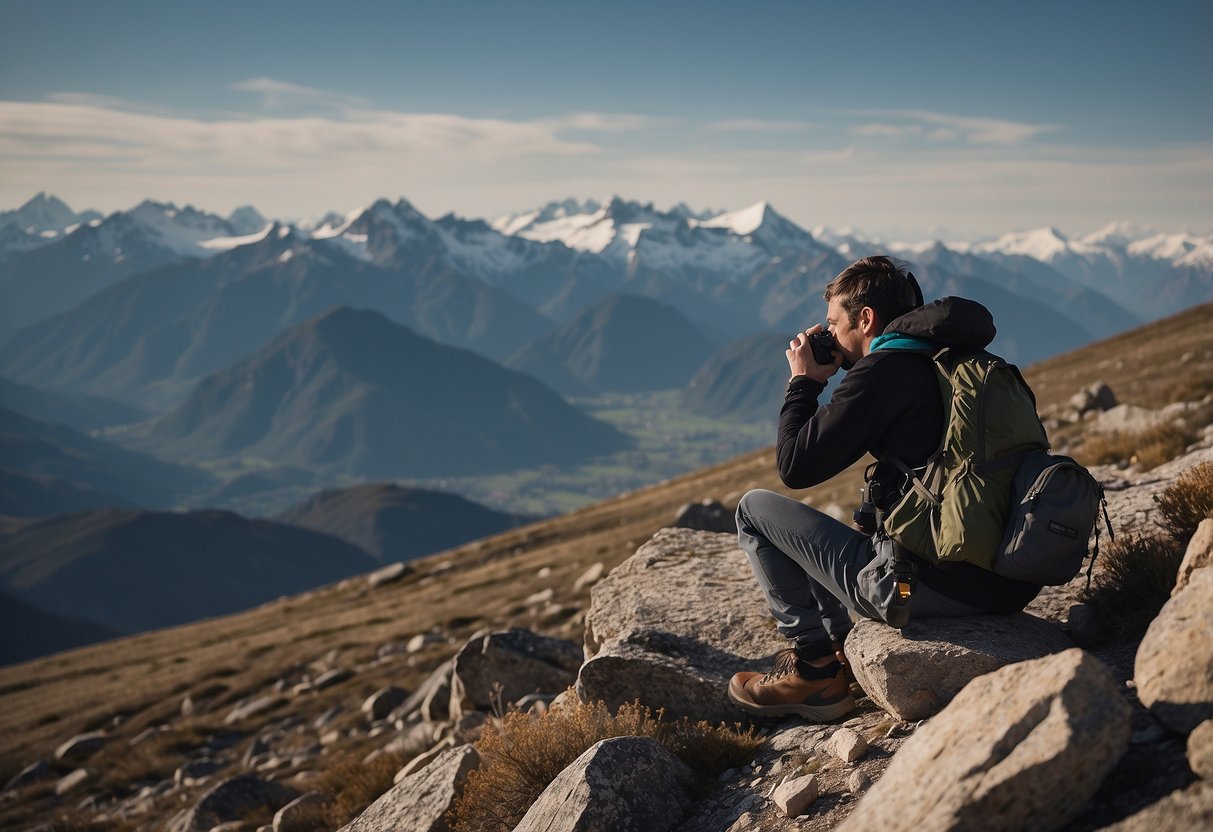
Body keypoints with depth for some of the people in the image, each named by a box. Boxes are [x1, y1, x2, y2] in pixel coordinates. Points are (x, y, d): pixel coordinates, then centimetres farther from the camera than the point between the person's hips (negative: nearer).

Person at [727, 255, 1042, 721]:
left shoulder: (883, 371, -10)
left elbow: (795, 467, -7)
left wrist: (804, 381, 6)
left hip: (927, 587, -9)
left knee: (755, 509, 7)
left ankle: (816, 669, 10)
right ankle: (843, 655, 29)